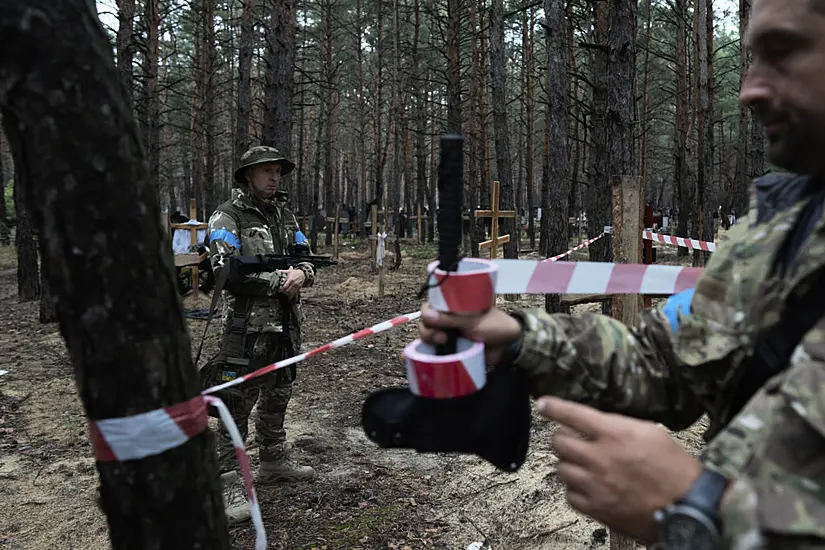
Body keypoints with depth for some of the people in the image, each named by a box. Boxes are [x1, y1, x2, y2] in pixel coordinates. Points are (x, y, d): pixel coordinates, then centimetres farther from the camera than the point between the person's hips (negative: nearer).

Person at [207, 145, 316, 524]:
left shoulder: (285, 215, 12)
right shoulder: (227, 217, -8)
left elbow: (307, 258, 13)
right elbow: (225, 270, -18)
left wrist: (302, 273, -11)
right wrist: (277, 280, -18)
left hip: (287, 323, 7)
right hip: (249, 325, -7)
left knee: (277, 397, 19)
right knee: (239, 403, -4)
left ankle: (274, 462, 35)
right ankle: (226, 482, 6)